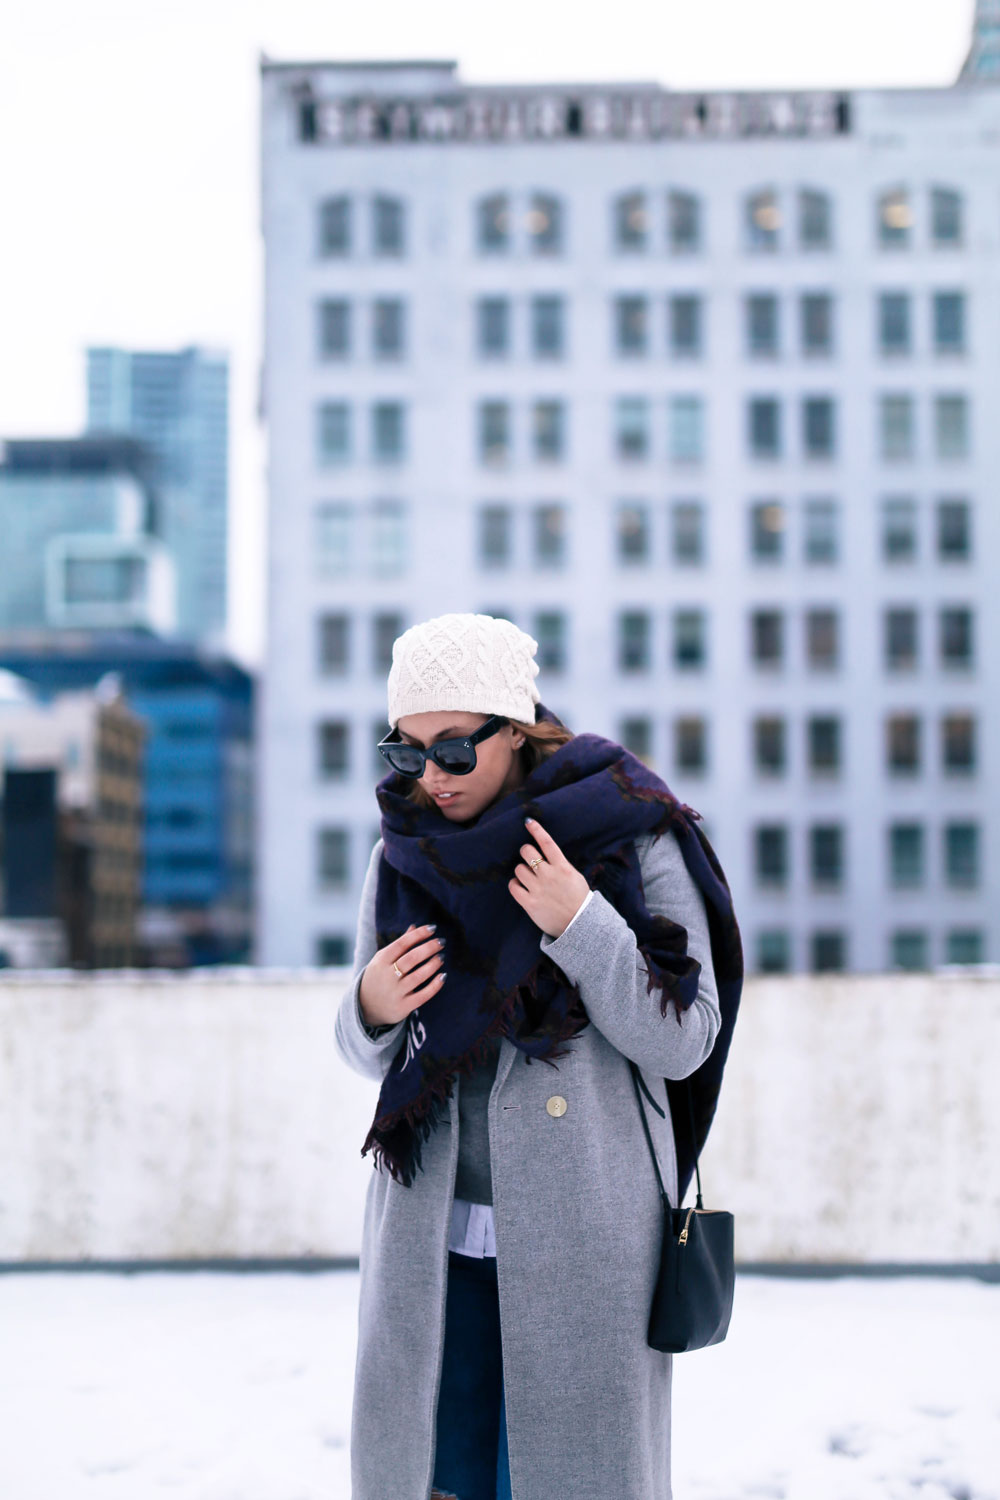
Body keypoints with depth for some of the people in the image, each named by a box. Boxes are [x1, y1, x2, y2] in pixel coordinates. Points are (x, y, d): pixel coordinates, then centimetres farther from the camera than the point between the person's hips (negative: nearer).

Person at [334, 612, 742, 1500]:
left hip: (581, 1245, -3)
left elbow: (681, 1043, -7)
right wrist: (371, 1008, -8)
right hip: (433, 1247, 4)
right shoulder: (403, 854, 7)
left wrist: (581, 925, -18)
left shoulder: (631, 839, -5)